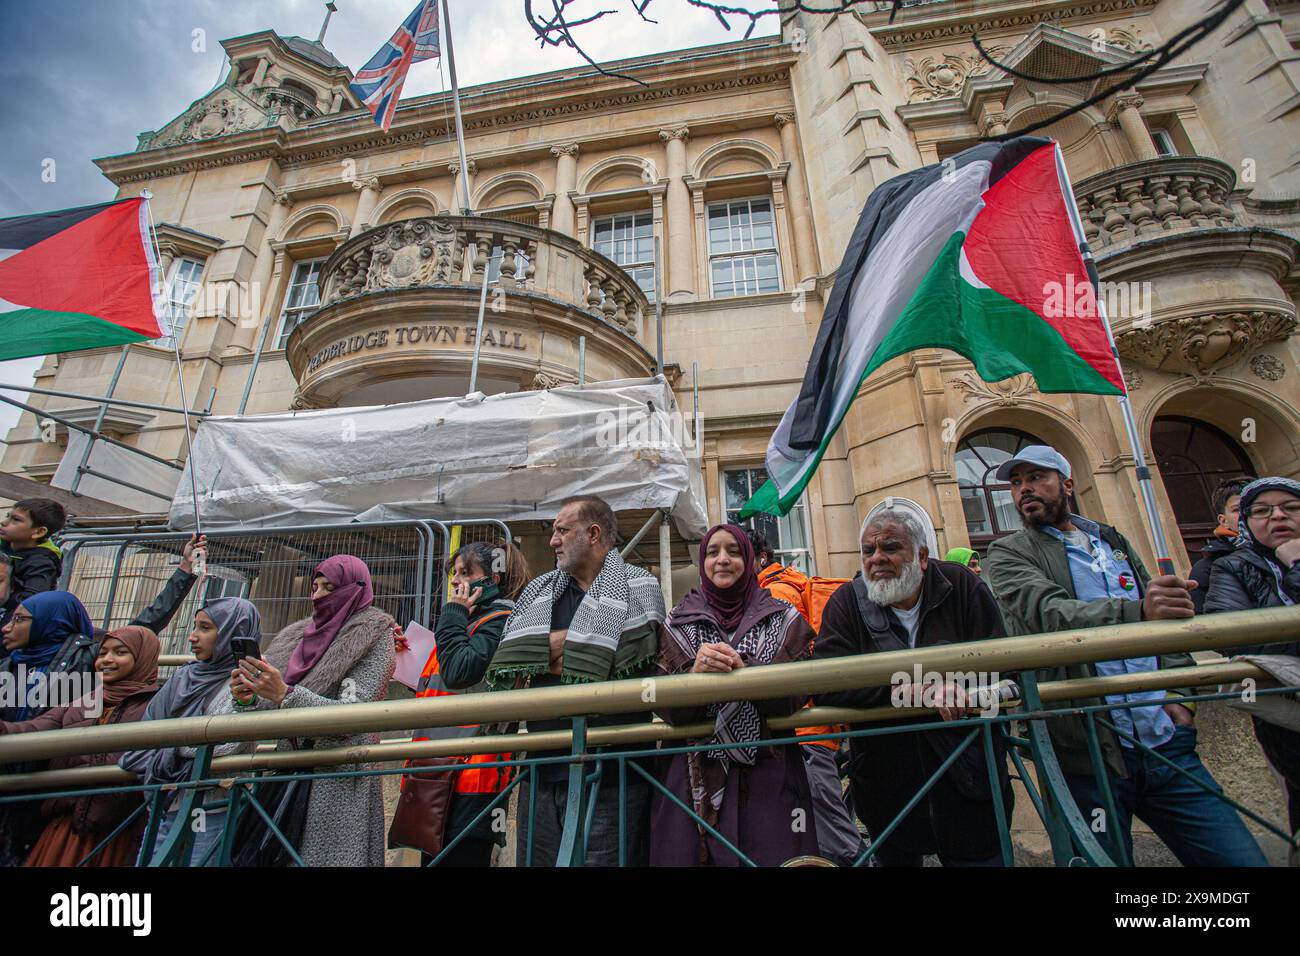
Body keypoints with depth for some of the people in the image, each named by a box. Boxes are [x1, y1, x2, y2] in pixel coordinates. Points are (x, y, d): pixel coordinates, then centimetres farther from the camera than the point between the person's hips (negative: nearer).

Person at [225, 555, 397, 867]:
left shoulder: (374, 637, -7)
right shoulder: (298, 636, 10)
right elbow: (273, 707, 9)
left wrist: (285, 695, -26)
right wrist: (246, 699, -12)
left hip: (340, 779, -5)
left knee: (329, 856, -4)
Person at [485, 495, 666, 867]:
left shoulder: (640, 586, -1)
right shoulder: (538, 591, 13)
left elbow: (630, 664, -16)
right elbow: (508, 667, 3)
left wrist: (545, 657, -7)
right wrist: (574, 643, -10)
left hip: (613, 775, -4)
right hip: (545, 771, 5)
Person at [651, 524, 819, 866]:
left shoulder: (782, 619, 4)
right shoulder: (678, 623, 6)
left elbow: (793, 698, -4)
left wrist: (745, 671, -22)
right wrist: (694, 673, -21)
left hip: (768, 776, 0)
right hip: (696, 778, 1)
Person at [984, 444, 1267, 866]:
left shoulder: (1115, 542, 17)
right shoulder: (1008, 553, -1)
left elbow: (1165, 621, 19)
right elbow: (1047, 612, -19)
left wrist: (1180, 692, 4)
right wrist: (1137, 612, -35)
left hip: (1167, 745, 5)